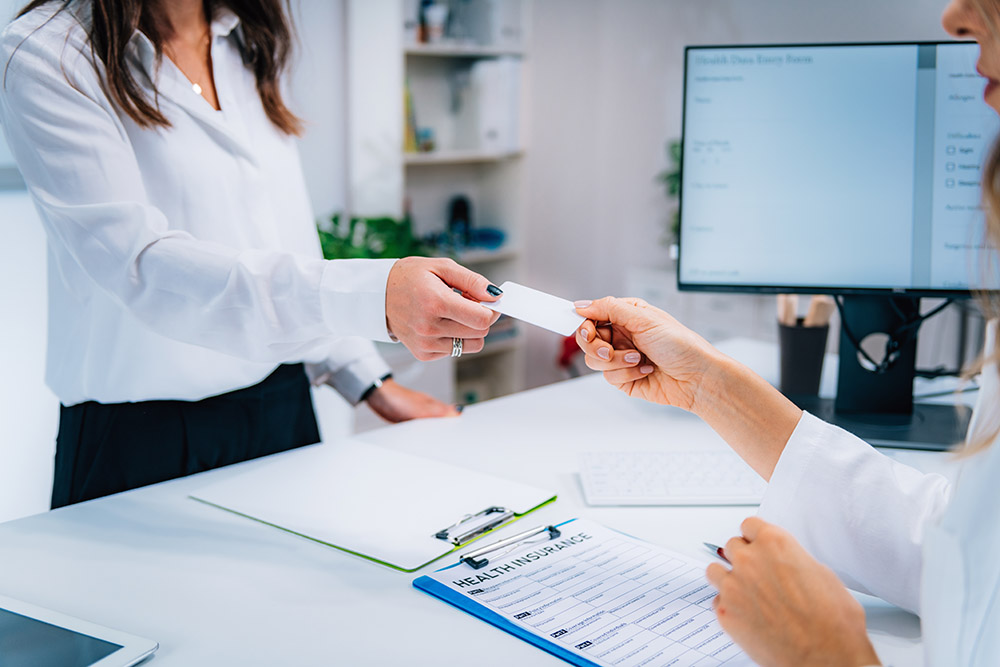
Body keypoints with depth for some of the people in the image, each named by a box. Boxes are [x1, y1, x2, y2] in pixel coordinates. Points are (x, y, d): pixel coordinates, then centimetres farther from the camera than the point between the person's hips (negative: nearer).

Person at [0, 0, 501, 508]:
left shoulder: (253, 46, 8)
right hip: (140, 431, -5)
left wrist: (371, 384, 10)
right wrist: (372, 298, -38)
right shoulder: (43, 53, -13)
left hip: (283, 408, 6)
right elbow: (140, 264, -27)